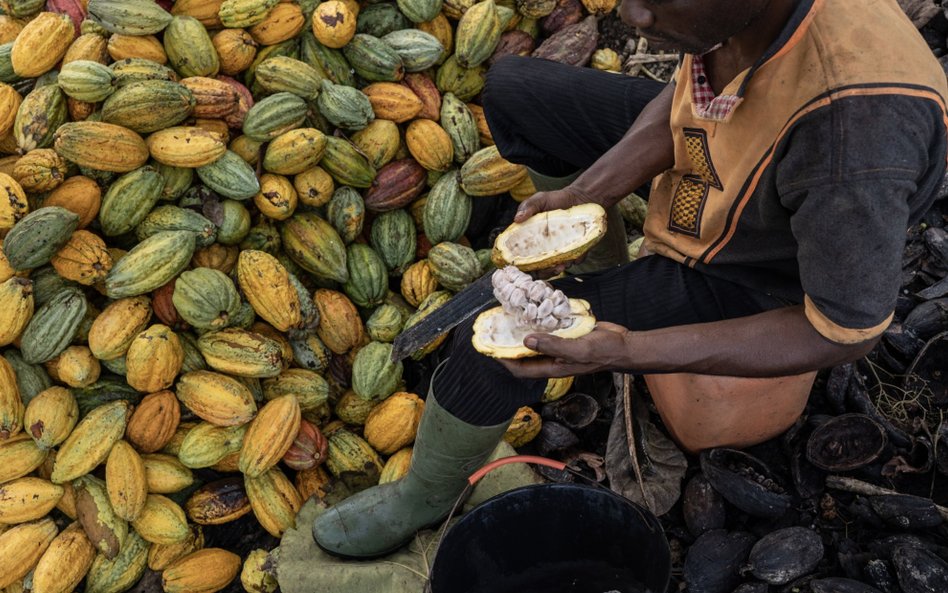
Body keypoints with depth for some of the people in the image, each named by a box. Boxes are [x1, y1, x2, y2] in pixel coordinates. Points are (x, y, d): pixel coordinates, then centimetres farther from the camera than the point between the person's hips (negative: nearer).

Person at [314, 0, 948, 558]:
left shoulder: (855, 125, -43)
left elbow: (844, 333, -29)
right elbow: (687, 88, -2)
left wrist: (626, 351, -34)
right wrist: (581, 196, -16)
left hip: (746, 273, -7)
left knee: (488, 347, -15)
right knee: (513, 87, 8)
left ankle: (424, 500, 17)